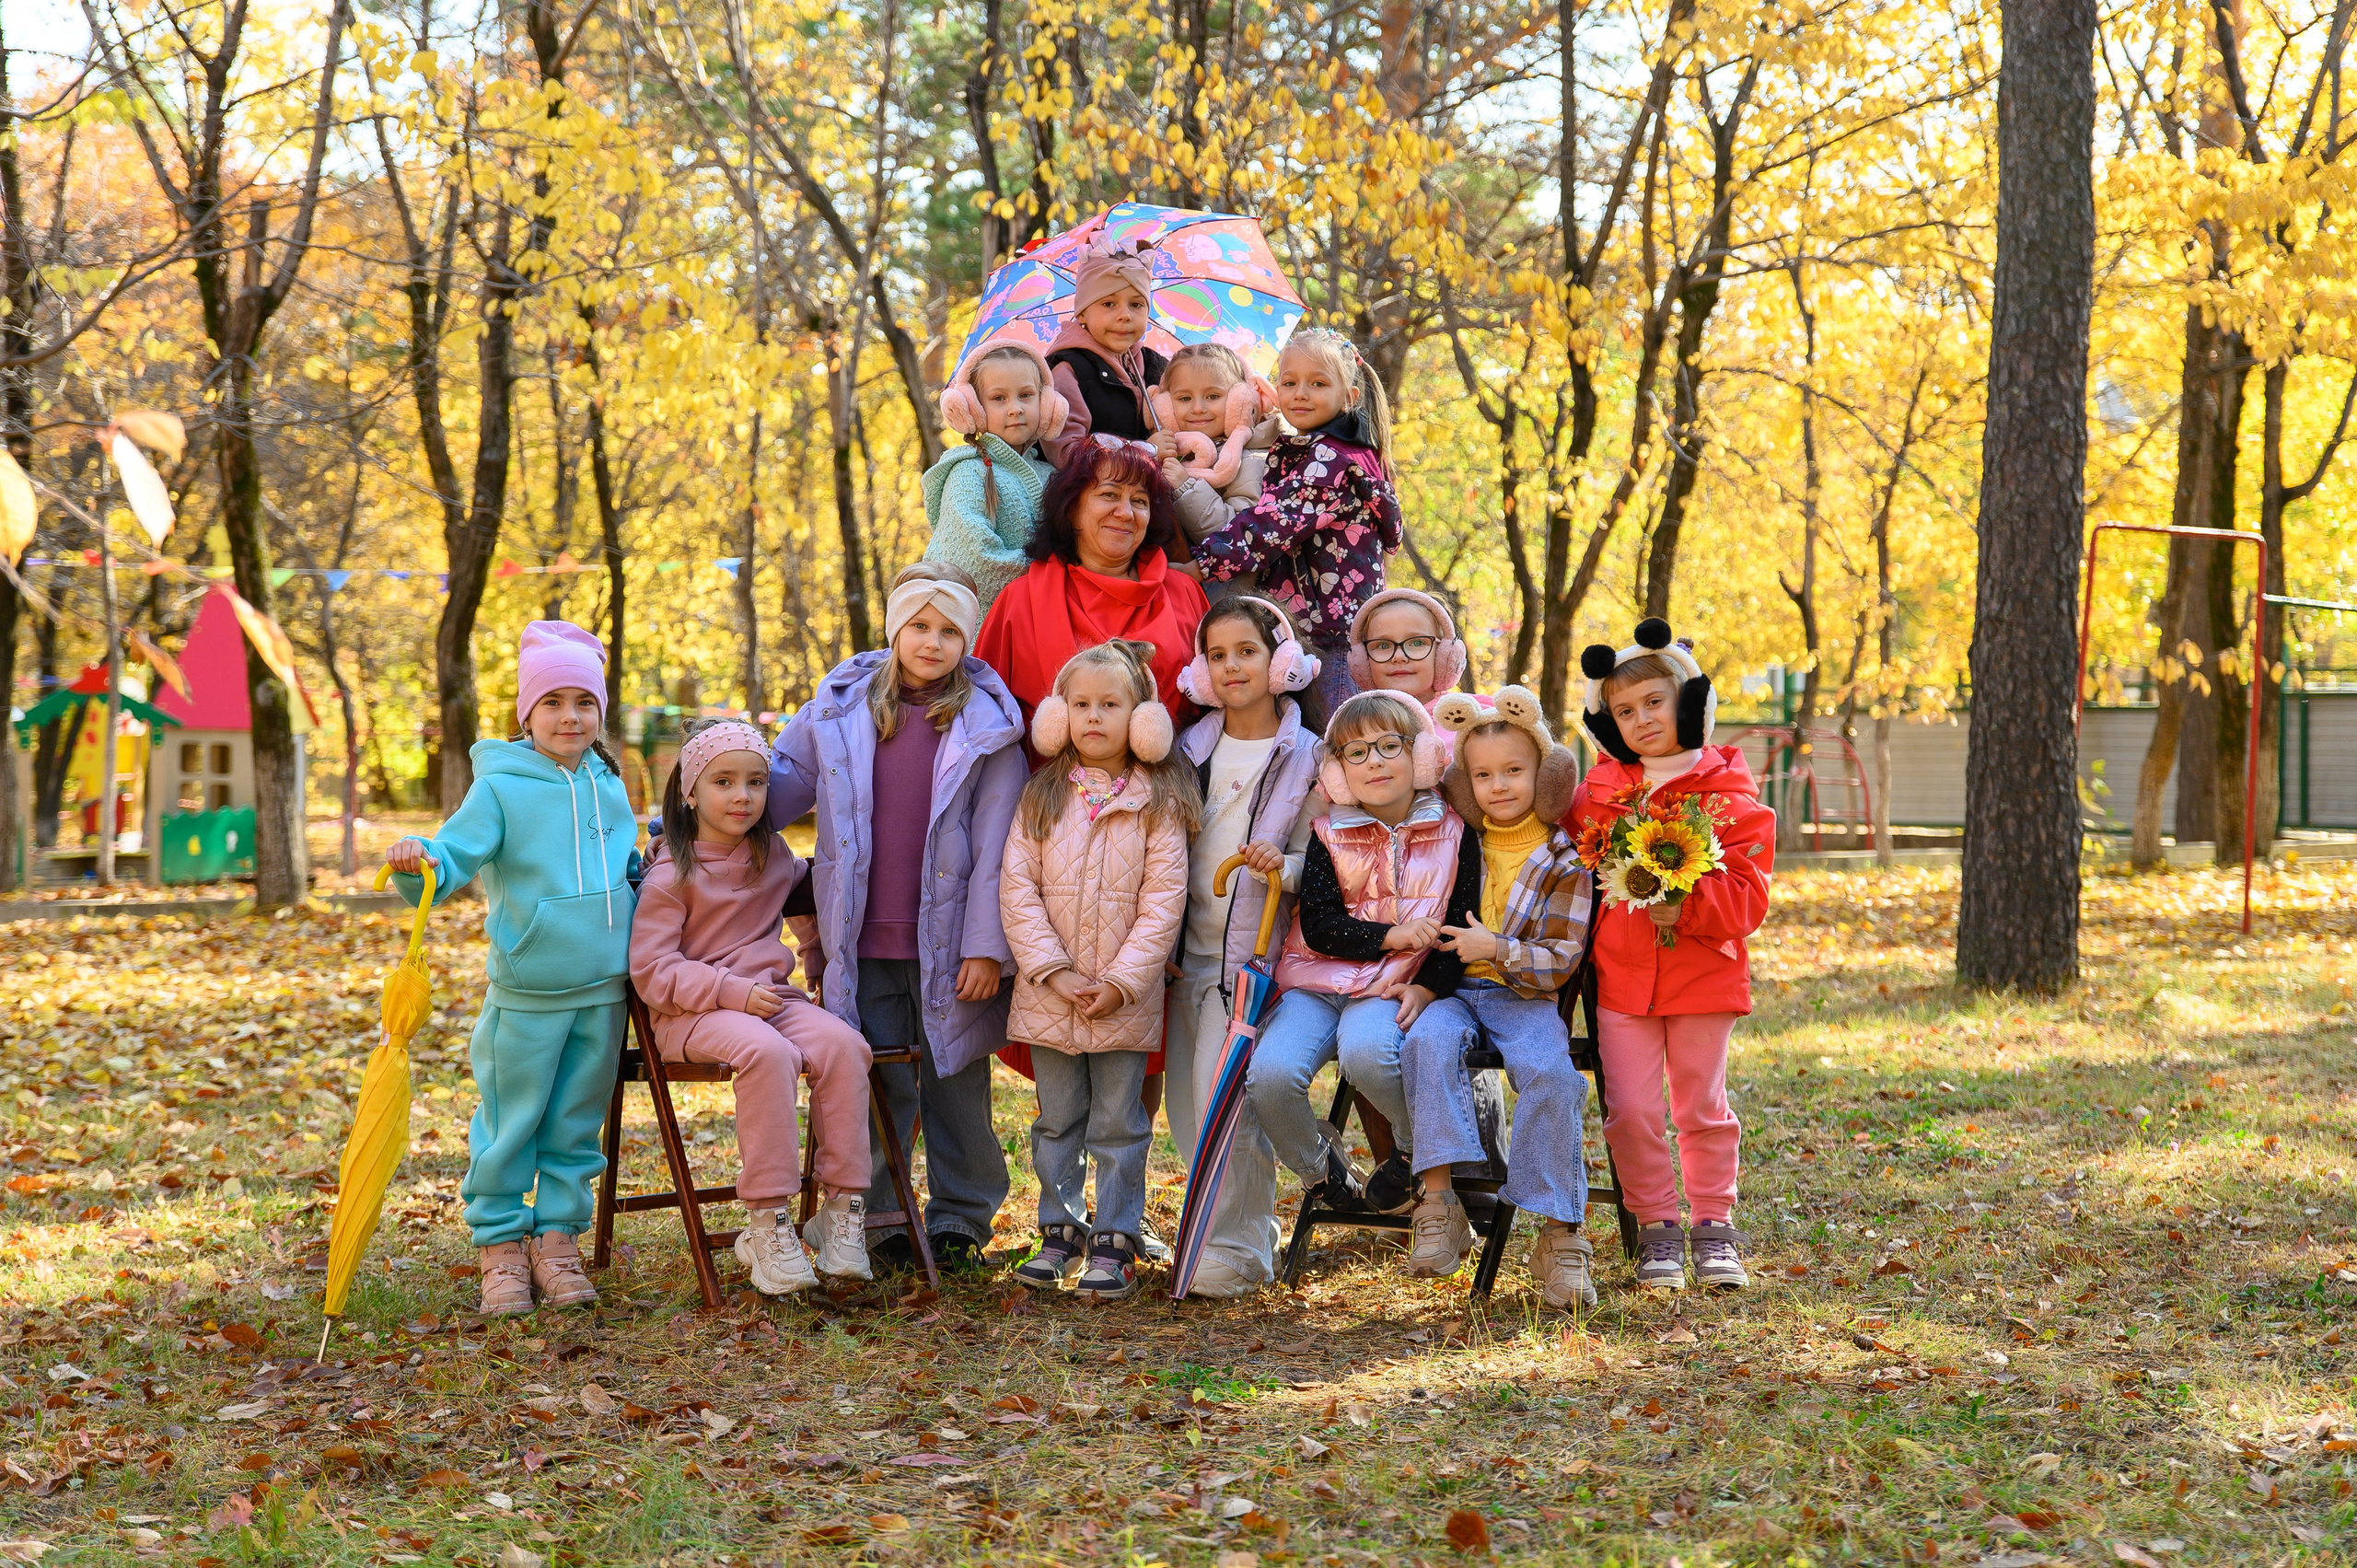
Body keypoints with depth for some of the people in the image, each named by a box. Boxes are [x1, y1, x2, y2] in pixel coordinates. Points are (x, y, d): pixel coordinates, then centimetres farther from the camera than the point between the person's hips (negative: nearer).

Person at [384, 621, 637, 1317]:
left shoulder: (609, 788, 9)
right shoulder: (501, 788, -7)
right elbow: (453, 857, -16)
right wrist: (416, 862, -35)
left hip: (604, 991, 5)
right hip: (526, 995, -4)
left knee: (576, 1124, 11)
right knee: (509, 1125, 3)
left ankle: (558, 1237, 20)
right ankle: (501, 1245, 13)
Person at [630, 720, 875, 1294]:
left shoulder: (771, 854, 15)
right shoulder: (671, 875, -5)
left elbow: (800, 883, 42)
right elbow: (652, 969, -11)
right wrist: (733, 991, -20)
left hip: (772, 996, 6)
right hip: (693, 1012, -6)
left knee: (843, 1044, -26)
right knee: (767, 1052, -38)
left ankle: (842, 1207, -21)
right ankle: (766, 1223, -32)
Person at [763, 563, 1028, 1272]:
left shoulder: (987, 723, -3)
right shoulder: (840, 708, 4)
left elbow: (995, 845, -6)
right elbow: (781, 781, 14)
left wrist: (985, 945, -10)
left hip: (948, 944, -2)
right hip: (863, 944, 2)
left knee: (955, 1081, 9)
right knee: (876, 1086, 7)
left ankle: (960, 1216, 21)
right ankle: (877, 1221, 18)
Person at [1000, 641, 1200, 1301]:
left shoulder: (1158, 801, -2)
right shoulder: (1041, 797, 4)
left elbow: (1163, 900, -7)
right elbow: (1017, 888, -2)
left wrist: (1122, 981, -14)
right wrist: (1052, 972, -12)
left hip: (1125, 998, -2)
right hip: (1049, 994, 2)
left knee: (1118, 1123, 3)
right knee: (1057, 1119, 11)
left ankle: (1114, 1243, 10)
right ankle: (1061, 1233, 23)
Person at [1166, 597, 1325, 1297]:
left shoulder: (1306, 757, -3)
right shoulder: (1191, 748, 10)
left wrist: (1283, 868, -23)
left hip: (1256, 952, -5)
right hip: (1190, 948, 6)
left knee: (1225, 1096, -15)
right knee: (1186, 1108, 7)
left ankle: (1238, 1248, -5)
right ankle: (1247, 1222, 23)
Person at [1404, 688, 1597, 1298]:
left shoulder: (1563, 864, 0)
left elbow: (1561, 962, -4)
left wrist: (1498, 949, -20)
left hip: (1525, 999, -2)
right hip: (1453, 989, 2)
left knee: (1550, 1073, -33)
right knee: (1429, 1041, -34)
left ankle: (1559, 1233, -27)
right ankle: (1441, 1202, -39)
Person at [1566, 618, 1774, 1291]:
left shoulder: (1728, 790, -4)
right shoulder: (1598, 790, 6)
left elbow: (1747, 892, -10)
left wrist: (1687, 906, -24)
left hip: (1703, 974, -2)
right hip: (1622, 975, 2)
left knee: (1701, 1108, 7)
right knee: (1631, 1110, -1)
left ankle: (1714, 1225, 21)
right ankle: (1656, 1228, 12)